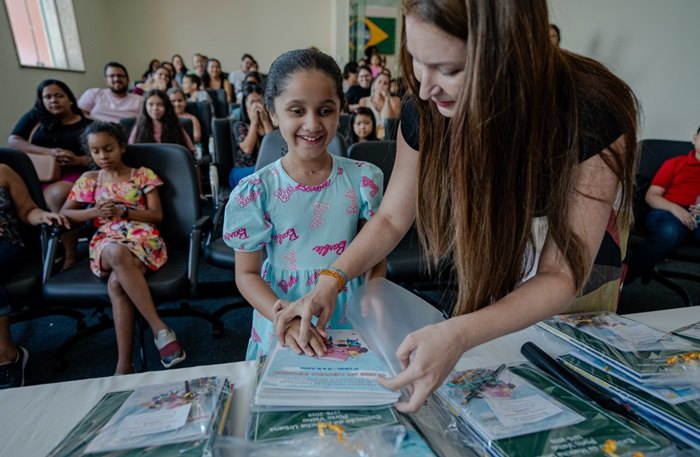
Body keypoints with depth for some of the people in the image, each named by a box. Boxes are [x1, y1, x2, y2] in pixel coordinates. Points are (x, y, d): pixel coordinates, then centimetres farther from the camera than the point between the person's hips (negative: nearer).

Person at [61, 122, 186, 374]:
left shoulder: (143, 174, 13)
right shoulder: (89, 179, 20)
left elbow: (157, 214, 5)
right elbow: (64, 213, 17)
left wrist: (122, 212, -9)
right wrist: (95, 212, -1)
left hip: (143, 238, -1)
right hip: (106, 242, 2)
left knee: (117, 282, -34)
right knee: (118, 254, -38)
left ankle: (124, 364, -29)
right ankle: (160, 328, -37)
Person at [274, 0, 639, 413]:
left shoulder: (591, 114, -36)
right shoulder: (428, 111, -26)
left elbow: (562, 276, -33)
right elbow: (392, 218, -15)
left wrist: (458, 335, -49)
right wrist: (330, 281, -29)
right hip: (490, 244, 2)